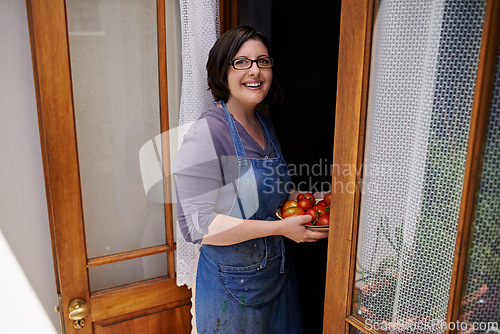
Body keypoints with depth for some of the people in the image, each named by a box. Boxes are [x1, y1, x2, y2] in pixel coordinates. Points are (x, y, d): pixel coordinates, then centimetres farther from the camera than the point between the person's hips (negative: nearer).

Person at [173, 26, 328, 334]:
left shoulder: (265, 126, 4)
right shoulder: (206, 134, -22)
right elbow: (196, 225, -26)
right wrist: (281, 228, -27)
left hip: (278, 271, 8)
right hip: (233, 282, -7)